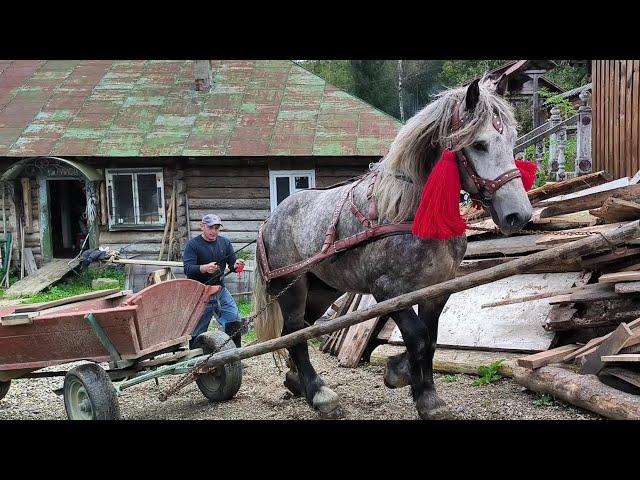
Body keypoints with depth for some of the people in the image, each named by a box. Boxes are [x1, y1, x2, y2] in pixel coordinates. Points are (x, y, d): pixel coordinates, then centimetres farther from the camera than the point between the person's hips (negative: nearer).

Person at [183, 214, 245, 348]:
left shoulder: (225, 242, 9)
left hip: (220, 290, 4)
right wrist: (205, 268, -36)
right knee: (197, 332, 0)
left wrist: (236, 265, -19)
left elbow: (232, 264, 7)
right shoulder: (192, 245, -6)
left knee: (235, 322, -3)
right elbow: (188, 269, -17)